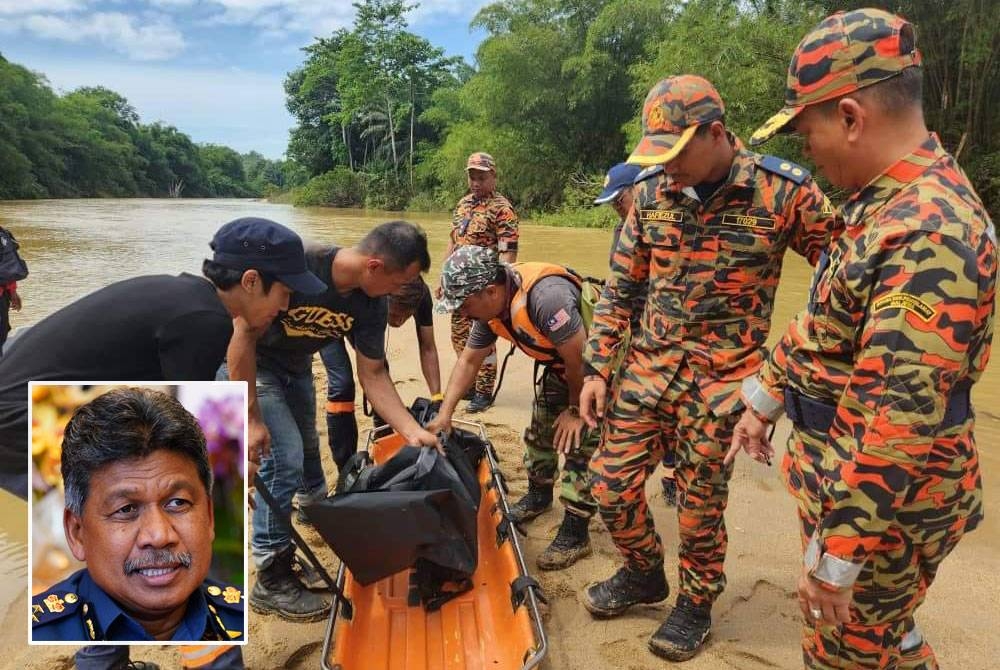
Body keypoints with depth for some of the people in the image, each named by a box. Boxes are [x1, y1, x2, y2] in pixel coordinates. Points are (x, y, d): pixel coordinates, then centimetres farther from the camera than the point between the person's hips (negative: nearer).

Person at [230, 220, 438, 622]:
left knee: (306, 443, 24)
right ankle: (272, 580, -1)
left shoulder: (370, 304, -17)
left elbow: (373, 374, -9)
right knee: (283, 458, -15)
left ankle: (318, 502, 57)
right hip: (245, 364, -6)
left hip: (294, 366, 7)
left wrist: (412, 431, -15)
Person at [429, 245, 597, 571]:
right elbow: (469, 361, 1)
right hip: (560, 365, 8)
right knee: (540, 430, 15)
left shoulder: (545, 297, -40)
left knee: (581, 441, -11)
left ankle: (575, 533, 1)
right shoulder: (491, 307, -11)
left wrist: (576, 409, -16)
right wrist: (444, 413, -2)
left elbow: (581, 358, -31)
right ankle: (538, 494, 37)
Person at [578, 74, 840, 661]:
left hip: (723, 378, -4)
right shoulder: (652, 195, 1)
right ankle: (644, 573, 36)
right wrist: (597, 369, 3)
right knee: (612, 482, 7)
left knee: (700, 503, 8)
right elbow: (620, 288, 6)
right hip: (649, 365, 4)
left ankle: (696, 604, 35)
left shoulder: (783, 190, -12)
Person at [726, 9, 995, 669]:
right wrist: (766, 396, 19)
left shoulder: (930, 236, -28)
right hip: (840, 467, 9)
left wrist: (839, 552, -25)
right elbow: (823, 321, 14)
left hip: (880, 499, -9)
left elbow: (903, 418, -30)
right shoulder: (886, 200, 5)